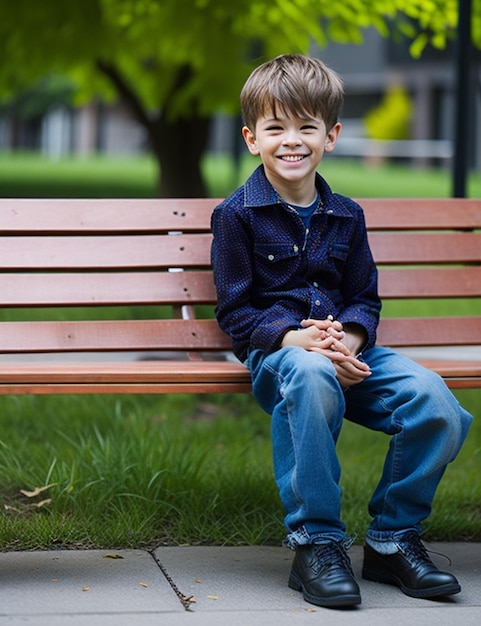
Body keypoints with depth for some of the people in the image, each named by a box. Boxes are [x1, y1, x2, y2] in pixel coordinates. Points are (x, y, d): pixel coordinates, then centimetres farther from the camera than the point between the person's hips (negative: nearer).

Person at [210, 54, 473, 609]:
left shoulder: (345, 217, 16)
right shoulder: (237, 215, 3)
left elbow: (365, 298, 15)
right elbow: (235, 313, -2)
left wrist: (349, 338, -10)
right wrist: (298, 339, -20)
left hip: (346, 352, 4)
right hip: (274, 352, -4)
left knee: (434, 398, -24)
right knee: (311, 375, -42)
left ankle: (393, 538, -4)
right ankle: (317, 543, -31)